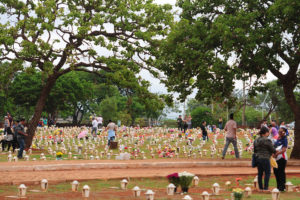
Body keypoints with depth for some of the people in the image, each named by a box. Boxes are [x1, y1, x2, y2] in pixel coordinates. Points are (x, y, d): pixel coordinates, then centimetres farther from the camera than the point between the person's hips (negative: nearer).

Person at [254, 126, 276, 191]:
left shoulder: (256, 140, 8)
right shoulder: (267, 140, -14)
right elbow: (272, 149, -9)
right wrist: (274, 152, 13)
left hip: (258, 158, 7)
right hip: (265, 159, -7)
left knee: (260, 173, 12)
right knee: (267, 173, 2)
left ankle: (260, 187, 16)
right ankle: (265, 187, 0)